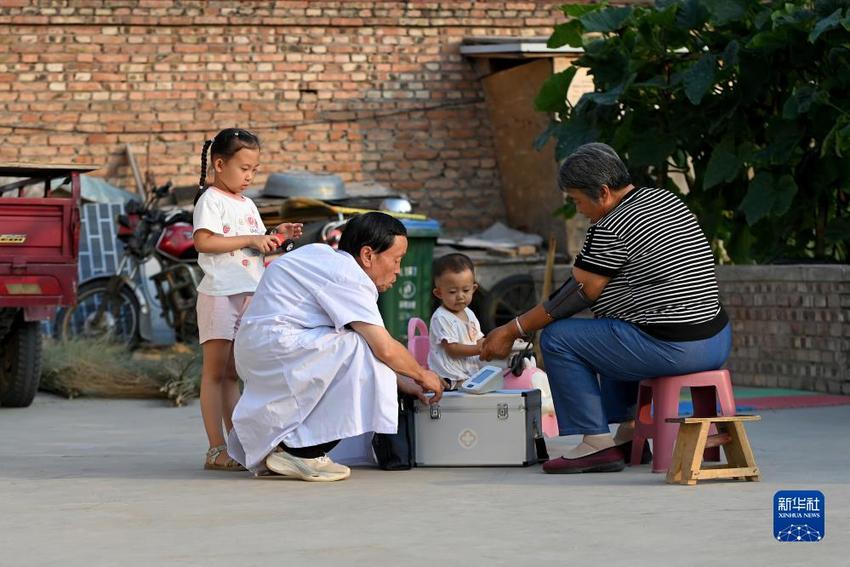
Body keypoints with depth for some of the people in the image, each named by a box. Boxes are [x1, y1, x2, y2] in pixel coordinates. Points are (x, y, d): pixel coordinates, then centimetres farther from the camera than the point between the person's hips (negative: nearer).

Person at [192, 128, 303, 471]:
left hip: (249, 294, 8)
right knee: (215, 371, -6)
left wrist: (277, 237, 6)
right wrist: (250, 240, -18)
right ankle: (216, 450, -9)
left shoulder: (247, 205, 19)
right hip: (220, 293, -8)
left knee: (232, 372, 11)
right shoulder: (211, 200, -6)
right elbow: (203, 241, -19)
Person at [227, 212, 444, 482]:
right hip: (276, 344, -11)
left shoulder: (327, 259, 18)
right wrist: (422, 375, -1)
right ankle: (303, 452, -16)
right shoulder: (347, 275, -15)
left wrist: (402, 383, 17)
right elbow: (385, 348, -19)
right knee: (362, 356, -20)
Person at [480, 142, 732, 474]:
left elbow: (579, 294, -9)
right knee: (609, 332, 34)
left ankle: (598, 443, -1)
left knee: (558, 338, -1)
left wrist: (512, 331, -1)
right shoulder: (667, 200, 13)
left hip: (670, 351, -10)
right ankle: (628, 433, 29)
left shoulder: (610, 229, -15)